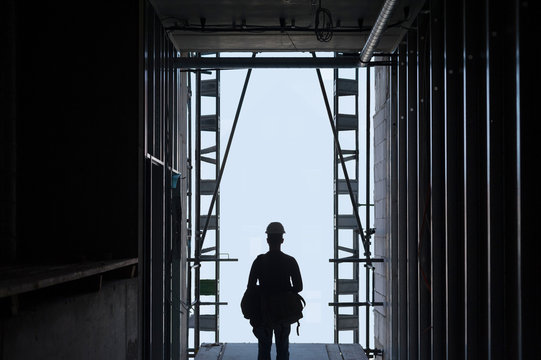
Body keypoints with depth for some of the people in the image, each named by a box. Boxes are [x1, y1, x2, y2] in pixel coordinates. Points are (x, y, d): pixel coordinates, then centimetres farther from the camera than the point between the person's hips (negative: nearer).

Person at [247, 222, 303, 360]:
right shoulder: (290, 261, -6)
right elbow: (298, 287, -3)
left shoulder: (259, 261, -7)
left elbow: (251, 287, -6)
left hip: (263, 312, 0)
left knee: (264, 349, 8)